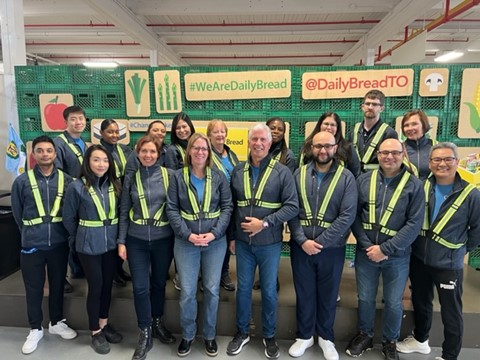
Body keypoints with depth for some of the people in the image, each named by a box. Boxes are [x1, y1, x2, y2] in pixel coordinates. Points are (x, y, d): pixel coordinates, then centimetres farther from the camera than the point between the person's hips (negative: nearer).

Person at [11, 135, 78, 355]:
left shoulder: (66, 180, -2)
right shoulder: (22, 181, -4)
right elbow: (17, 213, 7)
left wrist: (61, 231, 8)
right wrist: (30, 232, 12)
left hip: (59, 243, 1)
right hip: (32, 244, -1)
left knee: (58, 285, 15)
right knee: (33, 289, 11)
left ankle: (57, 322, 36)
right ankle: (35, 329, 31)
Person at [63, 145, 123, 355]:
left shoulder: (114, 185, 0)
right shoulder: (77, 187, -12)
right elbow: (68, 217, -3)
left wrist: (119, 237, 6)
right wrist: (79, 239, 7)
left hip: (111, 243, 4)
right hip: (89, 246, -4)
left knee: (107, 285, 14)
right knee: (95, 287, 5)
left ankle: (104, 324, 33)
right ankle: (95, 333, 23)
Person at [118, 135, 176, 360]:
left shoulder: (168, 175, -4)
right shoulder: (131, 178, 1)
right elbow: (124, 212, 4)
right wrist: (121, 241, 1)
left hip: (163, 239, 0)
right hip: (136, 240, 1)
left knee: (159, 283, 14)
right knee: (140, 287, 2)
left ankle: (158, 322, 38)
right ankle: (145, 334, 21)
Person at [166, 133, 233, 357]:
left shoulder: (218, 177, 1)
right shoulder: (178, 177, -1)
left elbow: (227, 207, -1)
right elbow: (172, 209, -4)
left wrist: (214, 233, -13)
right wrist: (188, 235, -15)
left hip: (215, 242, 1)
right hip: (186, 242, 0)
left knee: (212, 289, 10)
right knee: (187, 292, 5)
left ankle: (209, 335, 30)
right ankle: (187, 335, 28)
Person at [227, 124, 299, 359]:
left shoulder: (282, 172, -8)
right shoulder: (238, 171, 2)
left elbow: (292, 206, -12)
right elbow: (231, 206, 8)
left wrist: (264, 223, -18)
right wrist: (232, 236, 8)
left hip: (269, 243, -2)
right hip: (243, 242, 3)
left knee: (269, 290, 12)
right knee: (243, 288, 14)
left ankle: (269, 335, 33)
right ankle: (242, 332, 35)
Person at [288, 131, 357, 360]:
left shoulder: (346, 177, -4)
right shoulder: (299, 175, 1)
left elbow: (348, 216, -12)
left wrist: (319, 242, -16)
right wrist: (303, 240, -15)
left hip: (331, 248, -1)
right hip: (300, 247, 1)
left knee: (328, 295, 15)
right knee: (304, 293, 14)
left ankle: (326, 337, 37)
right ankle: (304, 335, 35)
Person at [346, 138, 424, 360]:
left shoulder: (414, 185, -7)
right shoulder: (364, 180, -2)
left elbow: (414, 224, -12)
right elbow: (354, 215, -2)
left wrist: (385, 249, -16)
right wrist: (367, 245, -12)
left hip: (397, 256, -1)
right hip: (365, 252, 2)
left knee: (393, 303, 14)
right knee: (365, 298, 16)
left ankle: (389, 342, 38)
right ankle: (365, 335, 40)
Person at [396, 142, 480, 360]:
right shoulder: (421, 188, -5)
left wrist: (461, 250, 1)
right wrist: (414, 244, 1)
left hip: (448, 264, -3)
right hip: (419, 259, 3)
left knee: (451, 313, 10)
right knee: (420, 302, 21)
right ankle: (420, 340, 43)